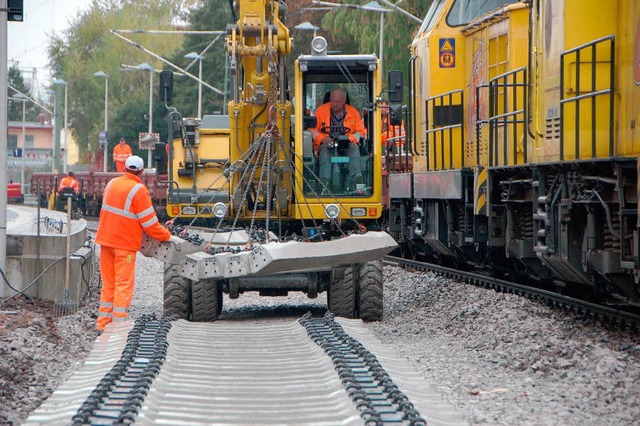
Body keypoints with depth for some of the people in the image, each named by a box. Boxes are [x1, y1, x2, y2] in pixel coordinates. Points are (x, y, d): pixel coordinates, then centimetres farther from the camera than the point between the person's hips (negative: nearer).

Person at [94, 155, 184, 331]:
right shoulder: (138, 190, -14)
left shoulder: (112, 183, 6)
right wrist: (169, 237, -4)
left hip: (106, 238, 6)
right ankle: (118, 325, -3)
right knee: (124, 284, -1)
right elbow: (149, 222, -12)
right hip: (125, 243, -6)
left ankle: (103, 323, 16)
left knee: (108, 284, 13)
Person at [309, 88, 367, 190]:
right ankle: (325, 181, -52)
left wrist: (349, 138, -12)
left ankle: (357, 177, -50)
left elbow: (361, 131, 8)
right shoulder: (321, 110, 9)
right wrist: (323, 139, -13)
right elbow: (313, 129, 7)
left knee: (354, 147, -33)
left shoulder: (353, 112, 10)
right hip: (327, 143, 0)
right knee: (325, 150, -35)